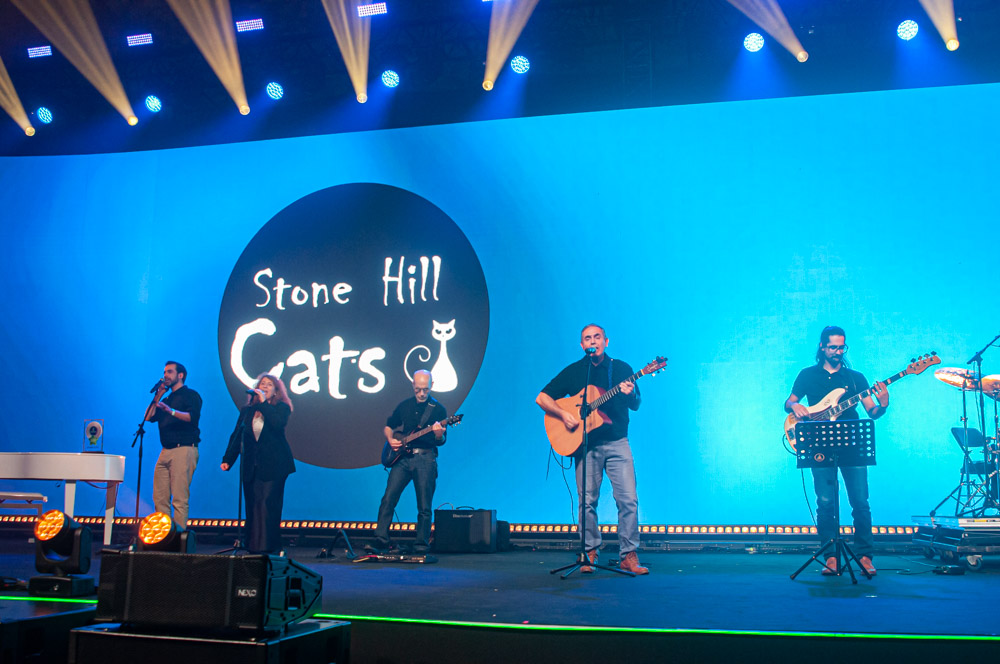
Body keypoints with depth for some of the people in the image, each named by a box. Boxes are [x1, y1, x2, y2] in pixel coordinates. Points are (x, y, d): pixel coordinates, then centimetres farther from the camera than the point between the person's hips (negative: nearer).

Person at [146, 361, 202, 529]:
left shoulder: (191, 395, 2)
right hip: (165, 451, 8)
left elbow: (193, 416, -15)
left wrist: (170, 411, -29)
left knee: (179, 498, -11)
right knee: (159, 498, 5)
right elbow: (149, 417, 15)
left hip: (184, 450, -8)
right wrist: (158, 395, 13)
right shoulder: (167, 399, 25)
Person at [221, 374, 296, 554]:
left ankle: (269, 546, -5)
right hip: (251, 467, 4)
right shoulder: (247, 410, 13)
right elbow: (237, 436, 11)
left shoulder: (281, 407, 3)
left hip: (273, 466, -3)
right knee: (253, 506, 3)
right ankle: (253, 547, 8)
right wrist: (227, 459, 3)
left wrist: (264, 403, -14)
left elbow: (278, 423, -19)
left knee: (269, 505, -8)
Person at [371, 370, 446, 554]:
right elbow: (388, 426, 23)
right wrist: (390, 440, 3)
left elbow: (441, 442, -1)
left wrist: (439, 434, -24)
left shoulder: (438, 409, 3)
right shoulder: (404, 406, 13)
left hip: (425, 459, -3)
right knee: (388, 499, -7)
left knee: (424, 507, -2)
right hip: (402, 457, 3)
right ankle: (380, 541, -3)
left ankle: (421, 546, 7)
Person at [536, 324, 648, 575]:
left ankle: (628, 556, 1)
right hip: (586, 443, 0)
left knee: (628, 499, -7)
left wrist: (631, 395, -14)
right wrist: (564, 414, -11)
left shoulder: (621, 368, 9)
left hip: (617, 442, 0)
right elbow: (542, 398, 5)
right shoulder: (573, 371, 6)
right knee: (587, 500, 0)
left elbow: (636, 405, 9)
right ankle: (590, 553, 12)